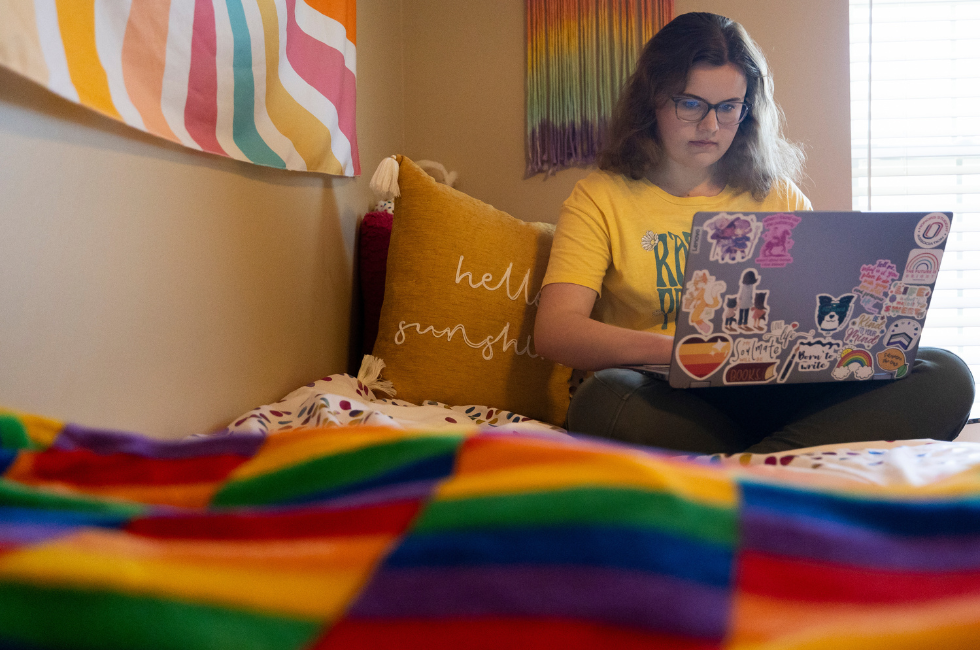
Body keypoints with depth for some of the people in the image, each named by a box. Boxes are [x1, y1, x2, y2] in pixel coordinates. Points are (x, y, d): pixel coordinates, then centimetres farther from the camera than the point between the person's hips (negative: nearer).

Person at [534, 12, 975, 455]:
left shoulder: (779, 197, 19)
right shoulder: (600, 199, 7)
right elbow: (554, 331, -8)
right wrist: (678, 350, -25)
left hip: (778, 394, 4)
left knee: (946, 377, -20)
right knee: (601, 401, -38)